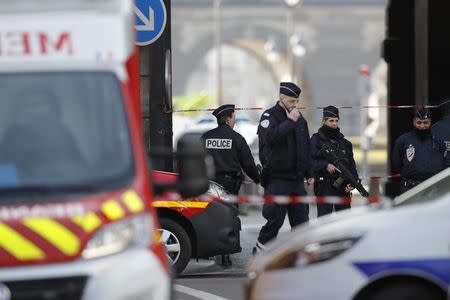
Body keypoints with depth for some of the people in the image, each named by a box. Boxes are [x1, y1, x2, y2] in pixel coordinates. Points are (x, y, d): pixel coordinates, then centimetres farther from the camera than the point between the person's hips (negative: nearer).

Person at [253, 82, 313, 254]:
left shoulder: (300, 119, 16)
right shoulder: (270, 116, -5)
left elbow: (306, 148, 23)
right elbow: (271, 137, -26)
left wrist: (309, 173, 19)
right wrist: (290, 122, -21)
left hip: (297, 179, 6)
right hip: (277, 178, -6)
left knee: (301, 218, 4)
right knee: (275, 218, -7)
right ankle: (260, 251, 5)